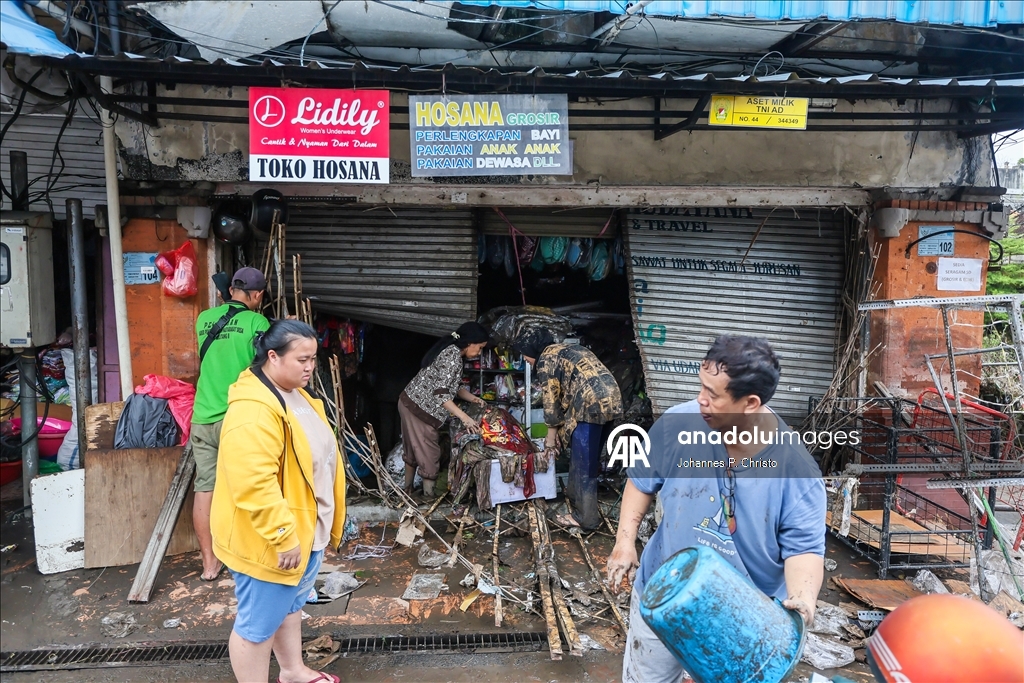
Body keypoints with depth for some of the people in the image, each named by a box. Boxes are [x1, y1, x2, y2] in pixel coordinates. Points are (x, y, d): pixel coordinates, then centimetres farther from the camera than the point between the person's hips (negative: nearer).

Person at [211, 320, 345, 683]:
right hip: (268, 539, -10)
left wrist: (327, 525, 19)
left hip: (305, 529, 10)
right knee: (259, 623, 8)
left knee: (291, 603, 26)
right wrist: (284, 537, -27)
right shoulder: (253, 411, -27)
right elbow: (255, 486, -32)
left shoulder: (295, 395, 6)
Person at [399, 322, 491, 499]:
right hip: (419, 407, -10)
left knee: (414, 449, 20)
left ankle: (408, 490, 34)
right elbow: (440, 393, -26)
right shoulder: (453, 355, -20)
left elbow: (451, 386, 20)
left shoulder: (452, 352, 10)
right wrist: (465, 417, -28)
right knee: (429, 453, -1)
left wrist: (473, 399, 9)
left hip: (411, 403, 10)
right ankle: (429, 497, 7)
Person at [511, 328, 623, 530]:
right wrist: (560, 428, 30)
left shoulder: (545, 359, 1)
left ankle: (586, 517, 9)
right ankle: (576, 492, 39)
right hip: (611, 398, 9)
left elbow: (551, 401, 2)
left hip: (592, 402, -9)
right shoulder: (568, 349, 27)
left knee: (583, 462, 1)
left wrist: (551, 434, 14)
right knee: (588, 456, 24)